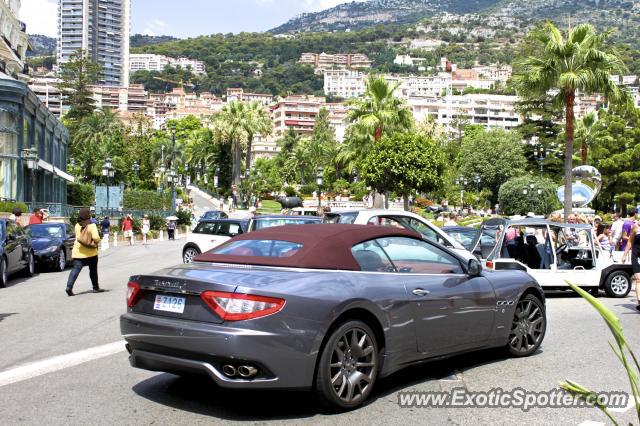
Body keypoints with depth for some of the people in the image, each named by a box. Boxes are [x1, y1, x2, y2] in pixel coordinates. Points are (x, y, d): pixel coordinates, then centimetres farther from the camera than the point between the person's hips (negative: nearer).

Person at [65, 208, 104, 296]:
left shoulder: (77, 225, 4)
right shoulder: (91, 226, -12)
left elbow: (77, 237, 14)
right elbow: (96, 239, -19)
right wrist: (96, 243, 0)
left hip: (78, 252, 3)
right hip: (90, 252, -3)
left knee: (76, 269, -1)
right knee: (93, 270, 12)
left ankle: (69, 287, -17)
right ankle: (96, 288, 20)